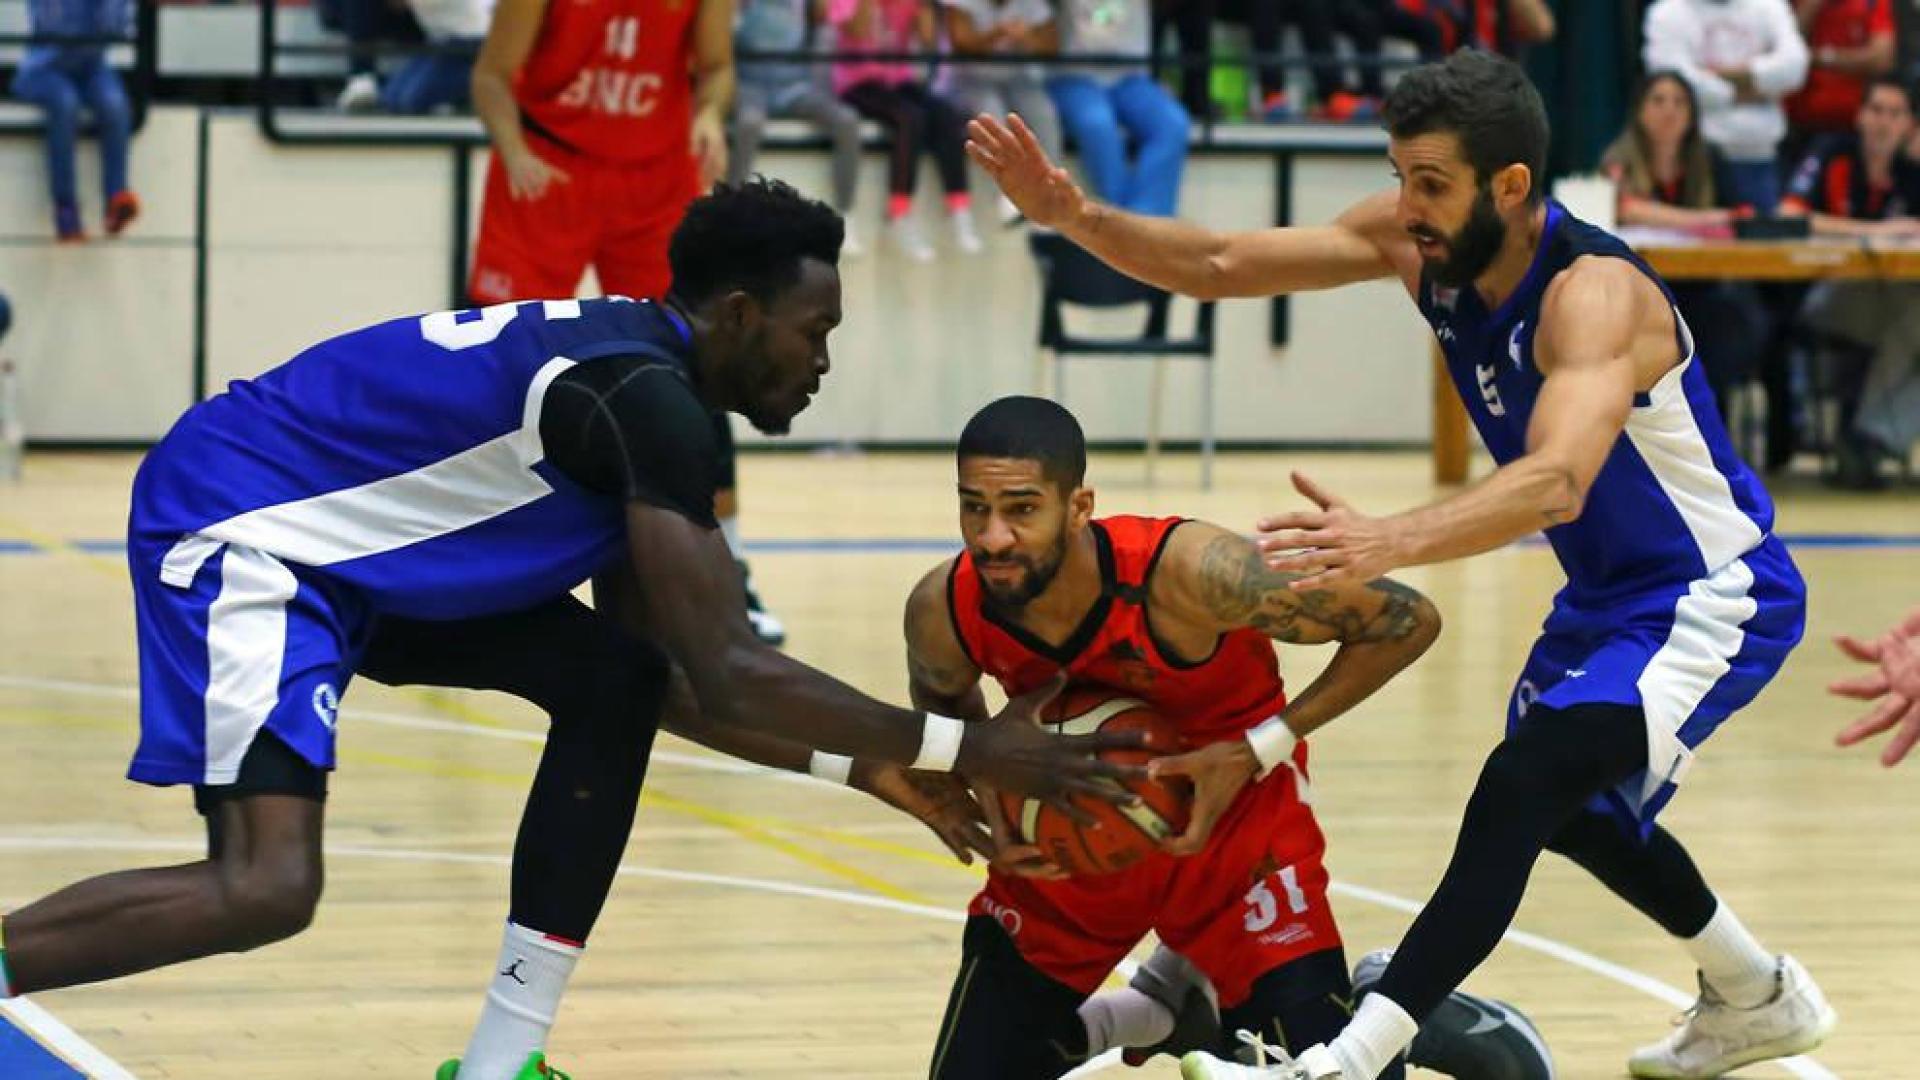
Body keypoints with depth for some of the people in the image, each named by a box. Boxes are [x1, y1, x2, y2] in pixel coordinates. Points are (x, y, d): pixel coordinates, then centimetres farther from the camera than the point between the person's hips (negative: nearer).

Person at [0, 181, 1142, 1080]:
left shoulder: (628, 366, 9)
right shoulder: (645, 399, -21)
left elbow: (673, 664, 16)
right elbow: (728, 676, -26)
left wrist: (867, 761, 9)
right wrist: (961, 748, -20)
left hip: (341, 541, 10)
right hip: (236, 526, -10)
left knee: (616, 683, 6)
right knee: (267, 889, -23)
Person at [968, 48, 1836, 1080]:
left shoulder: (1594, 292, -33)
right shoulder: (1416, 240, -10)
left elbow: (1557, 482, -49)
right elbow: (1225, 265, -10)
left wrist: (1390, 541, -64)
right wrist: (1076, 216, -27)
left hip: (1714, 599, -10)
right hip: (1608, 595, 10)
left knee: (1520, 789, -28)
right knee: (1564, 802, 27)